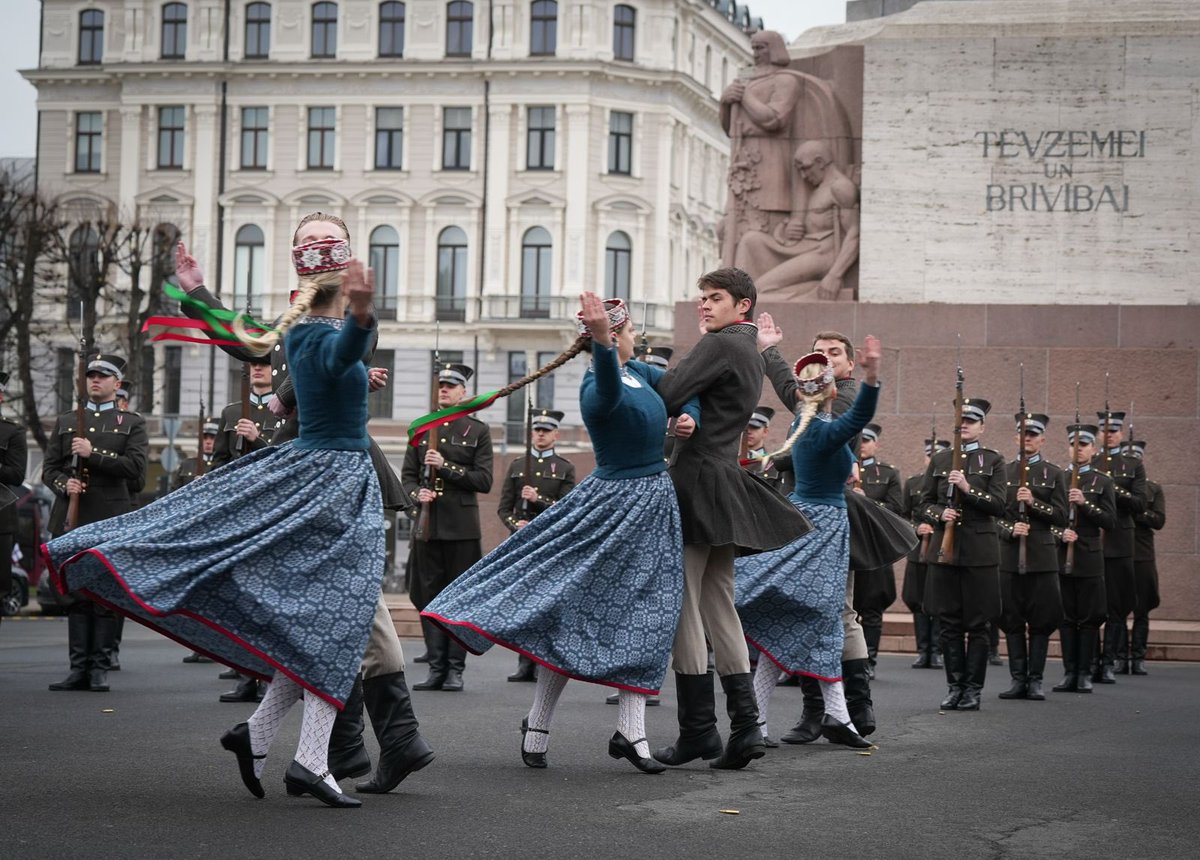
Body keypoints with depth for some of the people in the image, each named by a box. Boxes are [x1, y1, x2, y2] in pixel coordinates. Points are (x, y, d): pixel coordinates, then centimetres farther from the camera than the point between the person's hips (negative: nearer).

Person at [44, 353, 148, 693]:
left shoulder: (132, 423, 7)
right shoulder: (66, 422, 16)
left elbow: (136, 467, -7)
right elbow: (49, 468, 12)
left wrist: (93, 454, -13)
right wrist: (64, 484, -10)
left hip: (111, 522, -3)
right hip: (72, 521, 3)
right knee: (76, 595, 3)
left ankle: (100, 668, 2)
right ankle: (79, 668, 6)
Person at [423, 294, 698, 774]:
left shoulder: (637, 370, 6)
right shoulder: (598, 389, -21)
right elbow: (609, 390, -47)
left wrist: (688, 416, 3)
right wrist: (602, 342, -65)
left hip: (652, 507, 9)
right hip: (616, 504, -9)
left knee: (644, 617, 4)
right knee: (577, 609, -5)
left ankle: (631, 733, 4)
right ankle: (537, 724, 3)